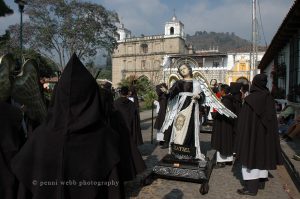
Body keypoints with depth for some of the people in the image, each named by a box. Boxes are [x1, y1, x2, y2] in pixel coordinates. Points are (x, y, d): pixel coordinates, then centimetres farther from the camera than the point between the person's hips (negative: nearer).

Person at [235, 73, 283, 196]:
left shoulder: (250, 99, -17)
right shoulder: (269, 98, 0)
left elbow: (243, 120, -15)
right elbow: (273, 118, 7)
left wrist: (241, 135, -5)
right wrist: (271, 133, 17)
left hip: (252, 133, -6)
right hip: (266, 133, 6)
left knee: (251, 155, 1)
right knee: (263, 154, 17)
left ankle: (251, 187, 4)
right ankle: (261, 181, 30)